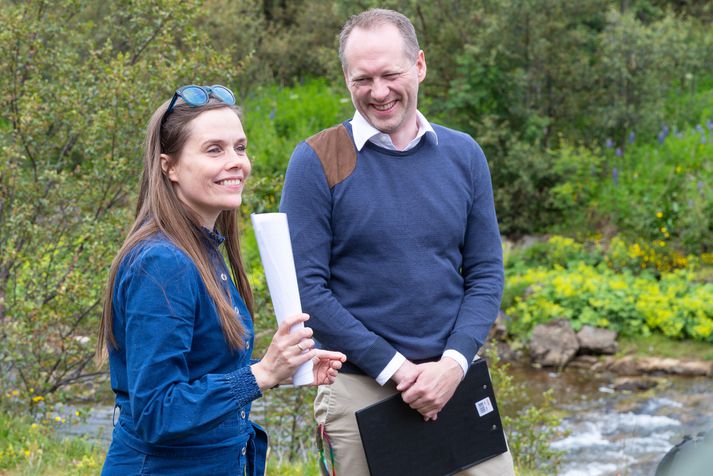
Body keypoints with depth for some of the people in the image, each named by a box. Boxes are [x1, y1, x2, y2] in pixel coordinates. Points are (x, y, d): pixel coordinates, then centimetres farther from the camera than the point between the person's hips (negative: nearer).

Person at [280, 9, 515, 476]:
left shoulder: (464, 155, 5)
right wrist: (392, 367, -13)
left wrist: (453, 363, -9)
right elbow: (306, 286, -9)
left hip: (456, 379, 3)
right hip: (359, 390, -3)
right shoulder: (317, 161, -5)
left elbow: (487, 273, 5)